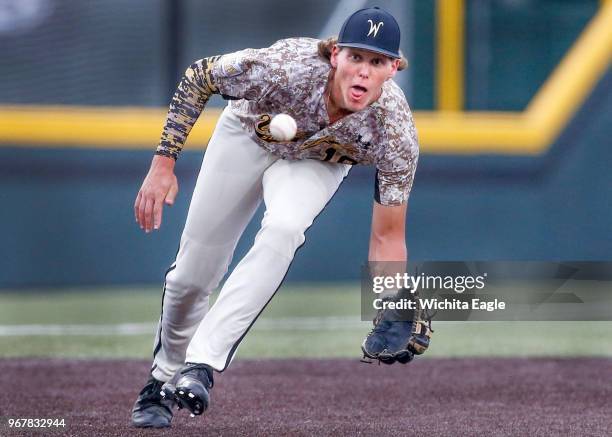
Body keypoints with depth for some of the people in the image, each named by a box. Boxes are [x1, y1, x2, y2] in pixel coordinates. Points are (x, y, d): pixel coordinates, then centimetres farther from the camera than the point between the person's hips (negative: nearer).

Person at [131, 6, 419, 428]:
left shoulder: (396, 132, -35)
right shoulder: (286, 66, -40)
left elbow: (388, 237, -27)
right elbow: (198, 77, -21)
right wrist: (164, 162, -24)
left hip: (318, 162, 0)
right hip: (248, 136, 1)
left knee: (283, 230, -34)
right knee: (192, 276, 2)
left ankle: (202, 363, -31)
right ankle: (163, 381, 32)